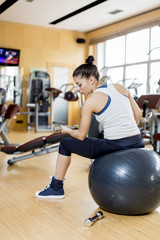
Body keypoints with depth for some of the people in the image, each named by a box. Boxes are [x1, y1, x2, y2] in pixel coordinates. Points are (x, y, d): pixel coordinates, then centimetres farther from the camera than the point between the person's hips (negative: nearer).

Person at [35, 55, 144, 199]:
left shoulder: (91, 101, -7)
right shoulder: (120, 87, 8)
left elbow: (81, 136, 0)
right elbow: (138, 114, 15)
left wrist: (67, 130, 20)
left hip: (114, 148, -6)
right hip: (138, 145, 7)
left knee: (65, 144, 13)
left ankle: (56, 188, 26)